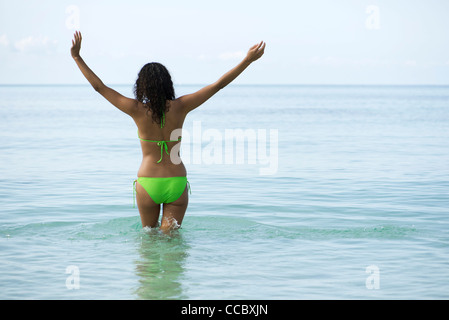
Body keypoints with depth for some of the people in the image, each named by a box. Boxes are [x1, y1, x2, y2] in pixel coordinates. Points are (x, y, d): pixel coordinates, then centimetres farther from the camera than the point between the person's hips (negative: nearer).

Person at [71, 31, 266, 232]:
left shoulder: (138, 110, -10)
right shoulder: (180, 107, -7)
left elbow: (99, 87, -3)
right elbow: (218, 84, -3)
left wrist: (77, 57, 4)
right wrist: (248, 60, 2)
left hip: (147, 184, -1)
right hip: (177, 183, 1)